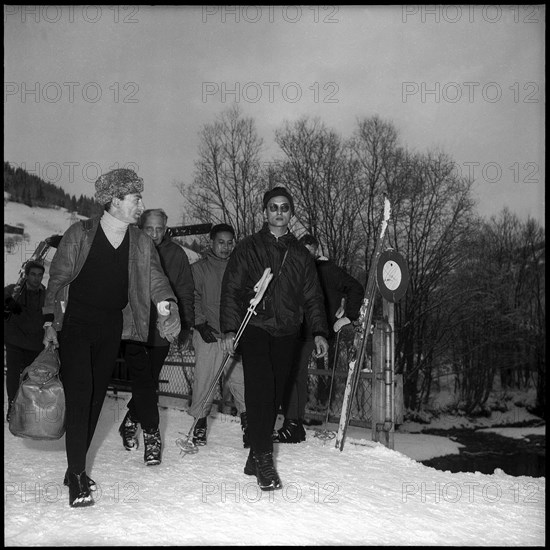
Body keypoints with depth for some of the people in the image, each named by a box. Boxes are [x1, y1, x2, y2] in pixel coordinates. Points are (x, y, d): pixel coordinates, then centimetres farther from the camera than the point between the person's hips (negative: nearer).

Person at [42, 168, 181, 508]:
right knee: (80, 395, -12)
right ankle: (77, 474, -6)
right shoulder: (80, 235, -6)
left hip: (112, 328, 4)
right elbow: (57, 278, 0)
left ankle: (76, 468, 21)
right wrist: (49, 322, -1)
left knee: (96, 397, 8)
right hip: (75, 324, -4)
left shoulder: (142, 244, 3)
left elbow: (155, 277, -9)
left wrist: (166, 303, -30)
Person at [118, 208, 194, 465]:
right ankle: (152, 435, 0)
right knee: (144, 383, -7)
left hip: (162, 331, 2)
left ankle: (131, 422, 32)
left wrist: (185, 326, 7)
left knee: (149, 383, 10)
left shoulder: (176, 254, 1)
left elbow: (185, 293, 8)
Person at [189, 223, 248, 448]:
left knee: (240, 379, -6)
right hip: (208, 335, -1)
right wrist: (201, 324, -7)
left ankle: (247, 422, 1)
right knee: (204, 379, 0)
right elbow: (192, 299, 3)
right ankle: (200, 422, 14)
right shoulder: (199, 269, 6)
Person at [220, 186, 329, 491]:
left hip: (285, 333, 3)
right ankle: (263, 457, -11)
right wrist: (230, 328, -7)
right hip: (254, 327, -3)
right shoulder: (248, 248, 5)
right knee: (261, 389, -16)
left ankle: (256, 458, 14)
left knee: (274, 395, 3)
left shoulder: (300, 254, 14)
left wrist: (319, 331, 5)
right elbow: (231, 290, 2)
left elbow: (312, 297, 16)